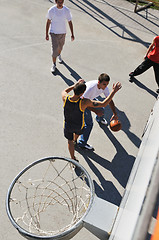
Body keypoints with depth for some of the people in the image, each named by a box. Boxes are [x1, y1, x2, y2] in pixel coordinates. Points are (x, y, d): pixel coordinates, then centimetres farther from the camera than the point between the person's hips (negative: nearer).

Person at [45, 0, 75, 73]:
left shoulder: (67, 10, -9)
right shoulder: (51, 10, -12)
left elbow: (70, 22, -2)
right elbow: (48, 22, -4)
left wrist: (72, 34, -5)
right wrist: (46, 34, -3)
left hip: (63, 33, 2)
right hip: (53, 33, -2)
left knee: (60, 46, 21)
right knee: (54, 49, -8)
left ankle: (59, 55, 54)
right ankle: (54, 64, 7)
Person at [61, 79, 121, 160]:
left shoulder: (65, 98, -31)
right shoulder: (84, 102, -39)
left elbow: (64, 91, -2)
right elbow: (103, 104, -34)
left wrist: (75, 85, -2)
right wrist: (114, 91, -30)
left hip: (68, 125, 1)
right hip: (79, 125, -1)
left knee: (70, 140, 26)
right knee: (78, 132, 37)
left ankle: (73, 159, 44)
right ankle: (75, 141, 72)